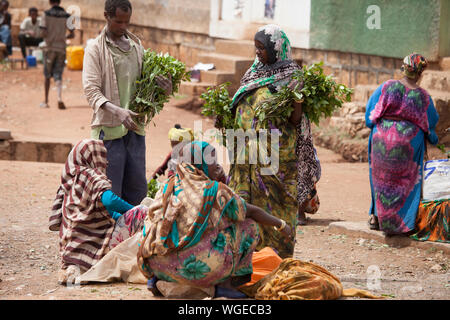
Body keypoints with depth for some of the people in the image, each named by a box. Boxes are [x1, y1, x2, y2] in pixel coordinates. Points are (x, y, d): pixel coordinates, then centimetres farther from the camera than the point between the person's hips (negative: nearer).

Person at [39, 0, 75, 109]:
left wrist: (47, 37, 9)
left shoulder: (46, 14, -6)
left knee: (47, 75, 12)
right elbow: (72, 34, 0)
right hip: (61, 48, 1)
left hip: (49, 48, -1)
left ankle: (46, 101, 18)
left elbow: (43, 33, -13)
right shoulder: (66, 16, 1)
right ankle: (60, 98, -21)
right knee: (58, 75, 2)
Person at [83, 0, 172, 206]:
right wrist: (116, 111, -29)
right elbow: (91, 90, -12)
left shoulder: (136, 46, 14)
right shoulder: (95, 49, -4)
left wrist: (164, 89, -4)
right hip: (109, 128, -5)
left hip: (134, 128, 6)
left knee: (138, 189, 10)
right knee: (110, 193, -4)